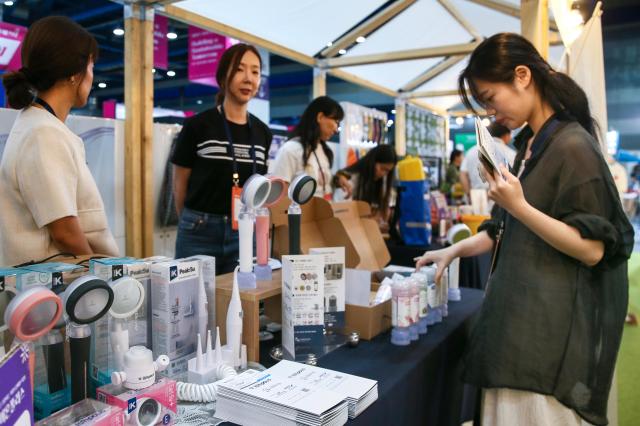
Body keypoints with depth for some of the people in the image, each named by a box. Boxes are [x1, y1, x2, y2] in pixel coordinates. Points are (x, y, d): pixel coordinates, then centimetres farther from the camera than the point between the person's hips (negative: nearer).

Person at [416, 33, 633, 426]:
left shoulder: (573, 146, -15)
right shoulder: (529, 146, 11)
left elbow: (592, 249, -17)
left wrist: (519, 205, -25)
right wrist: (455, 250, 11)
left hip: (553, 325, -8)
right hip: (522, 312, 8)